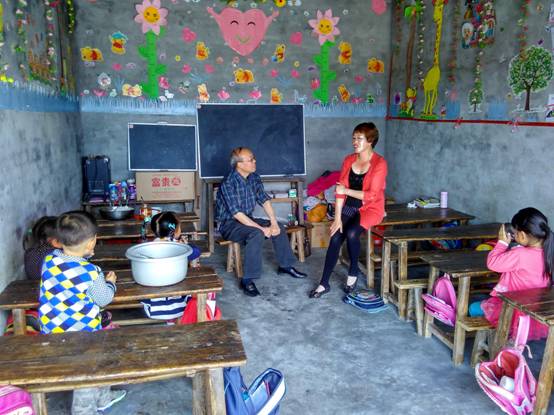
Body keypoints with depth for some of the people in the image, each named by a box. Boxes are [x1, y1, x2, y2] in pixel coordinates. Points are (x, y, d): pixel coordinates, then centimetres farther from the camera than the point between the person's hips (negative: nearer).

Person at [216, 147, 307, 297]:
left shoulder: (254, 177, -1)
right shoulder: (228, 183, -25)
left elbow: (264, 200, 2)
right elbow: (237, 214, -27)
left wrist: (273, 222, -12)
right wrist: (262, 228, -27)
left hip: (248, 219, 8)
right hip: (229, 223, -8)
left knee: (279, 228, -2)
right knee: (256, 234, -33)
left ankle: (285, 265, 15)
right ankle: (247, 280, -26)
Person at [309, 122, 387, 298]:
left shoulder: (379, 163, -13)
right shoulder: (348, 160, 3)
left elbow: (371, 195, -19)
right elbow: (340, 190, -2)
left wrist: (347, 191, -12)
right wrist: (337, 218, -10)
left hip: (370, 209, -4)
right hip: (349, 208, 4)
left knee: (351, 233, -29)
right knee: (335, 238, -14)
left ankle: (353, 272, -1)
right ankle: (324, 283, -4)